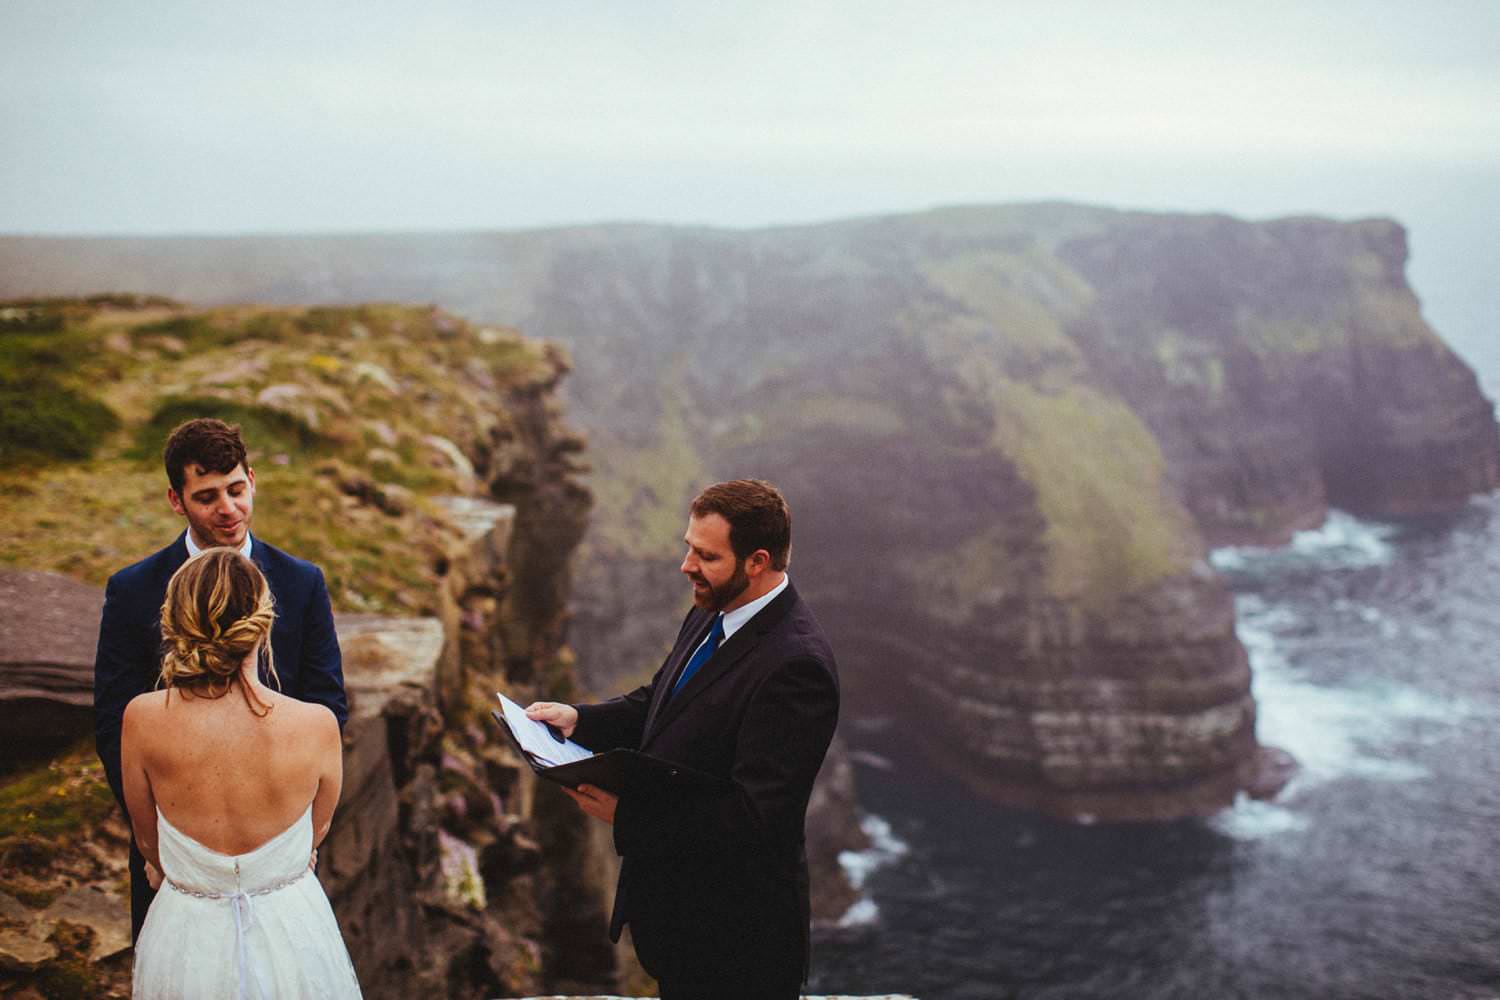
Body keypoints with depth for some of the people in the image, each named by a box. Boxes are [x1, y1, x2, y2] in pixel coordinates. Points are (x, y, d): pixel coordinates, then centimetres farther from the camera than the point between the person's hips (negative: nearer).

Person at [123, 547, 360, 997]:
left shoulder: (143, 719, -20)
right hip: (292, 942, 0)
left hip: (186, 946, 1)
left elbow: (147, 838, -2)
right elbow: (317, 832, -2)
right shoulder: (317, 724, -22)